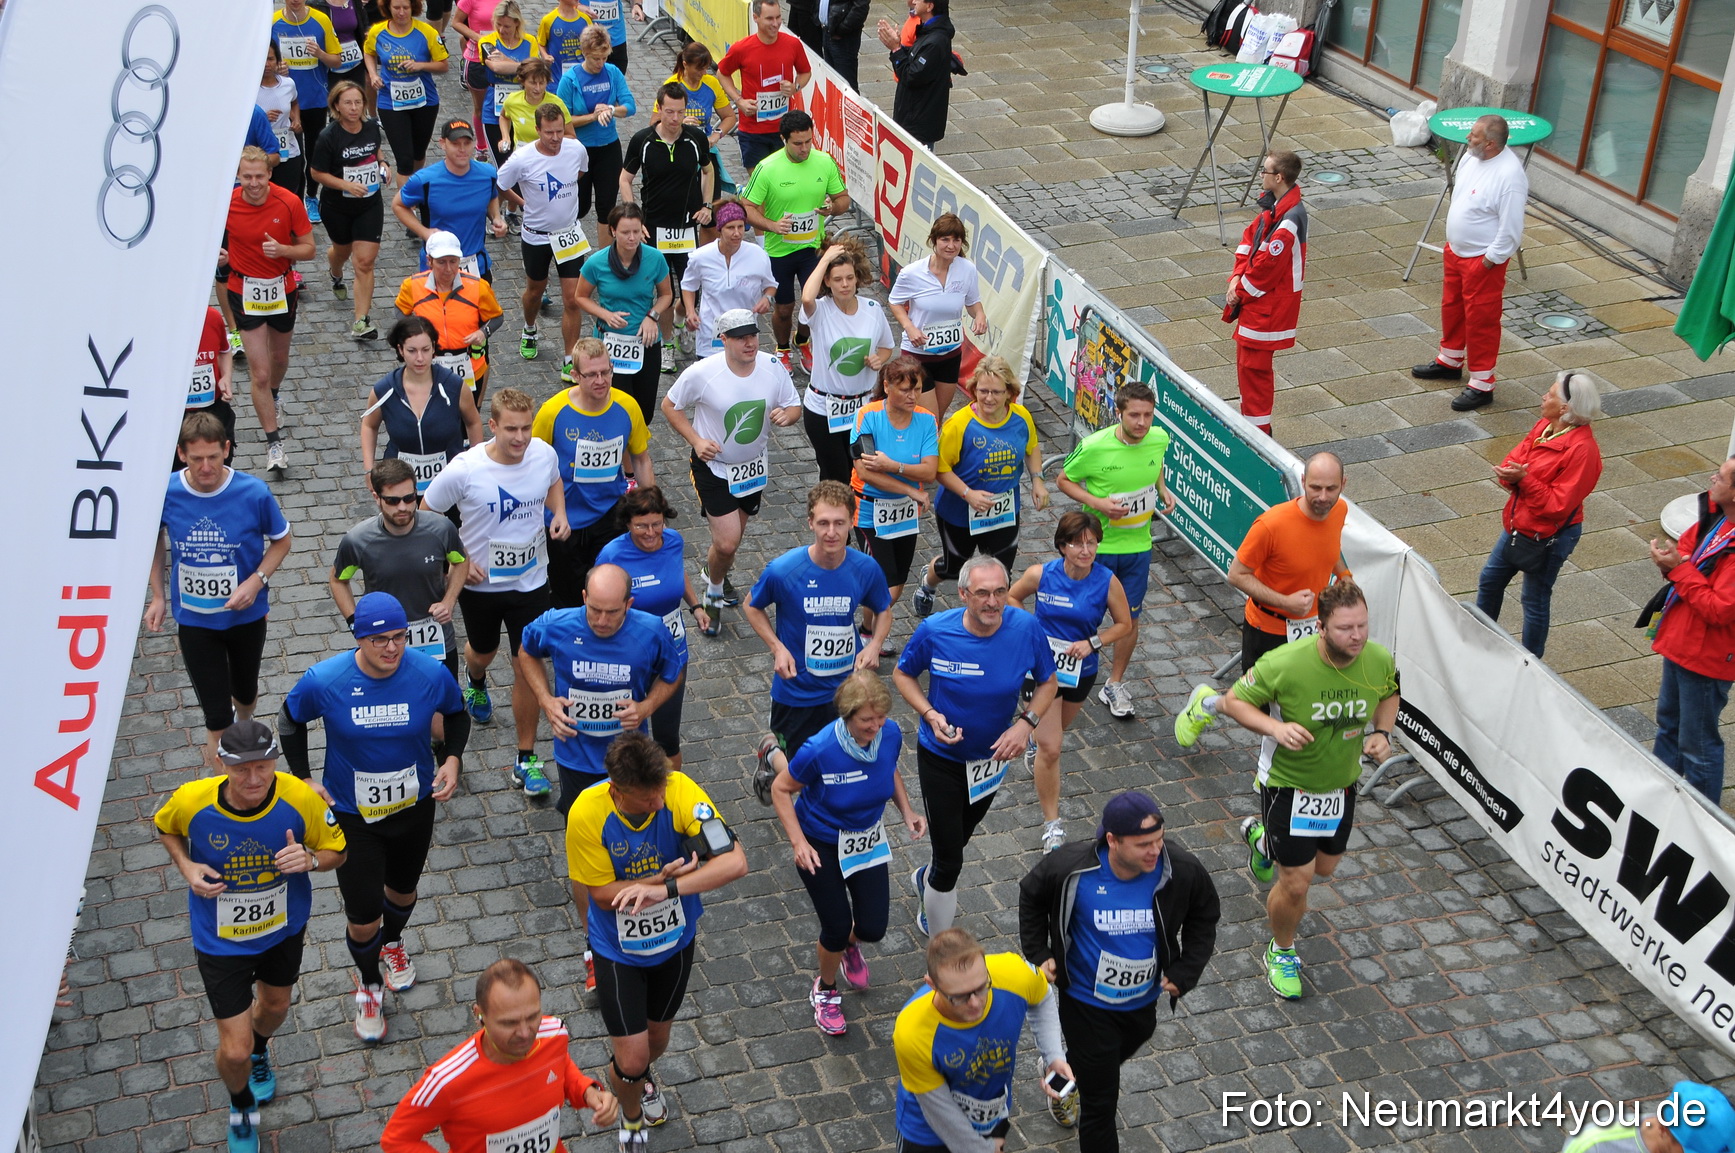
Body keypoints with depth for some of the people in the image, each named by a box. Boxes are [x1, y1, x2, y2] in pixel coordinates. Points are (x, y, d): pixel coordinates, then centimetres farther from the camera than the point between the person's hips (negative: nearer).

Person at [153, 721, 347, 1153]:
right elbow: (165, 827, -2)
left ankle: (259, 1052, 69)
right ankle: (241, 1106, 39)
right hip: (220, 939, -2)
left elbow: (336, 849, -10)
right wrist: (187, 867, -20)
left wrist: (310, 860, -32)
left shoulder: (300, 799, -28)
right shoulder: (192, 801, -28)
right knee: (234, 1051, 1)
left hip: (284, 926, 2)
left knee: (275, 1006, 29)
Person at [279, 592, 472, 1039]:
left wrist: (452, 758, -14)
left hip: (414, 806, 2)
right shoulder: (324, 680, -23)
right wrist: (303, 779, -6)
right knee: (362, 916, 3)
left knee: (403, 889, 26)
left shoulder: (431, 674, -21)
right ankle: (369, 986, 36)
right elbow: (290, 721, -2)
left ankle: (393, 944, 62)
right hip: (351, 813, -2)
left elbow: (456, 714, 1)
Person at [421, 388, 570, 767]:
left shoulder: (545, 455, -14)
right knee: (483, 651, 25)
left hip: (530, 581, 1)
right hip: (479, 581, -1)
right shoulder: (464, 469, -24)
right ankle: (476, 681, 65)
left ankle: (527, 756, 14)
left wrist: (559, 513, -8)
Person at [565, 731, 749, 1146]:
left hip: (675, 940, 2)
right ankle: (631, 1119, 35)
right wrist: (664, 878, -34)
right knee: (631, 1058, -1)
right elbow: (602, 894, -20)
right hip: (618, 950, -2)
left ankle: (640, 1077, 62)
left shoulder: (680, 792, -30)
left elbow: (735, 862, -35)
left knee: (656, 1040, 24)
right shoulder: (587, 813, -31)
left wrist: (664, 888, -45)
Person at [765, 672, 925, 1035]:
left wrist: (907, 811, -9)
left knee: (873, 928, 6)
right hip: (820, 845, -4)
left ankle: (850, 944, 47)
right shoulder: (820, 750, -33)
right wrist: (798, 843, -25)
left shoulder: (890, 734, -20)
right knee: (837, 927, 4)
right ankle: (825, 990, 38)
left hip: (868, 839, 4)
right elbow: (781, 790, -17)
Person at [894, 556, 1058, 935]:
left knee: (958, 838, 29)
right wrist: (930, 715, -23)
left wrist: (1026, 723, -21)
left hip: (992, 757, 3)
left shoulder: (1026, 629, -21)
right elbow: (903, 674, -6)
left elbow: (1048, 682, -4)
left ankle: (927, 879, 63)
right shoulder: (935, 631, -25)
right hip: (941, 758, -3)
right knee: (950, 861, 0)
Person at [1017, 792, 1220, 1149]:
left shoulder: (1182, 871, -25)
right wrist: (1038, 953, -10)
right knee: (1100, 1101, 2)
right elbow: (1031, 896, -5)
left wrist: (1185, 971, -12)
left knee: (1108, 1065, 33)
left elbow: (1205, 916, -3)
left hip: (1144, 1003, 4)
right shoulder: (1070, 868, -29)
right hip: (1087, 1004, -4)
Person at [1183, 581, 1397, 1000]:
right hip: (1287, 782, -5)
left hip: (1342, 782, 5)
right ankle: (1281, 953, 32)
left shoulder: (1380, 660, -17)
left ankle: (1262, 837, 54)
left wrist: (1381, 733, -11)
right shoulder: (1286, 664, -31)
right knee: (1296, 883, 1)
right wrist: (1275, 728, -35)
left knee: (1325, 868, 23)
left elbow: (1390, 694, 7)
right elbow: (1235, 700, -18)